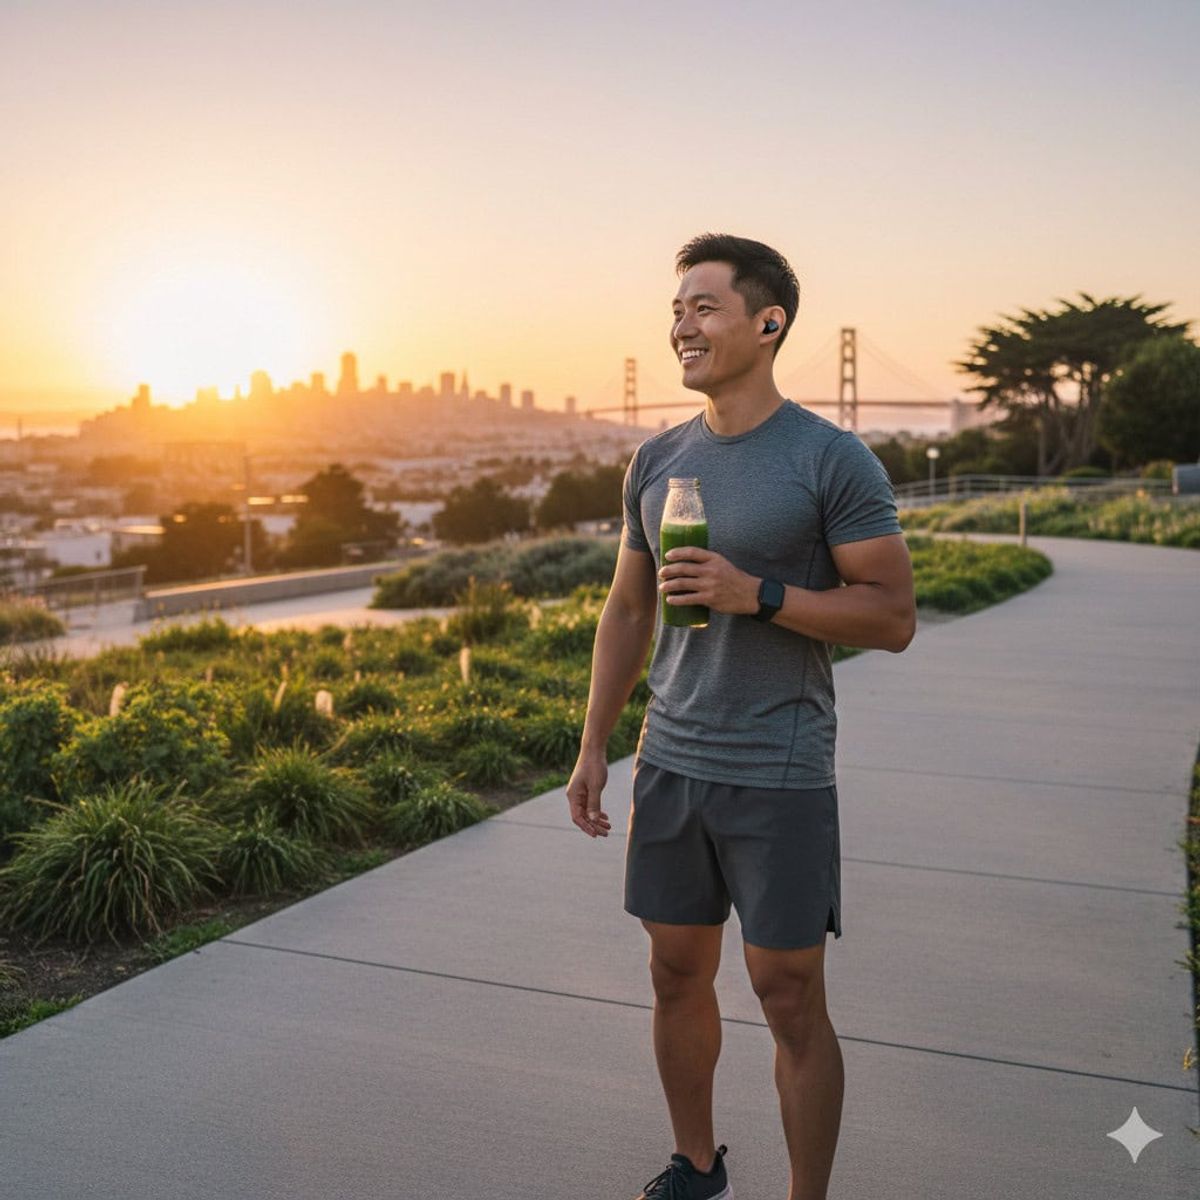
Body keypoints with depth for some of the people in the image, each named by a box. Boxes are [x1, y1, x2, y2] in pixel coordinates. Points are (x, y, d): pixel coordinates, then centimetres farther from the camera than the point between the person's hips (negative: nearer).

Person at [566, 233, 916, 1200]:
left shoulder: (832, 460, -8)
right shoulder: (657, 461, 8)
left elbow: (893, 618, -10)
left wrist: (755, 592, -21)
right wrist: (593, 747, 10)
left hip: (779, 776, -5)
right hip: (671, 765, 5)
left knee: (790, 1002, 4)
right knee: (679, 976, 15)